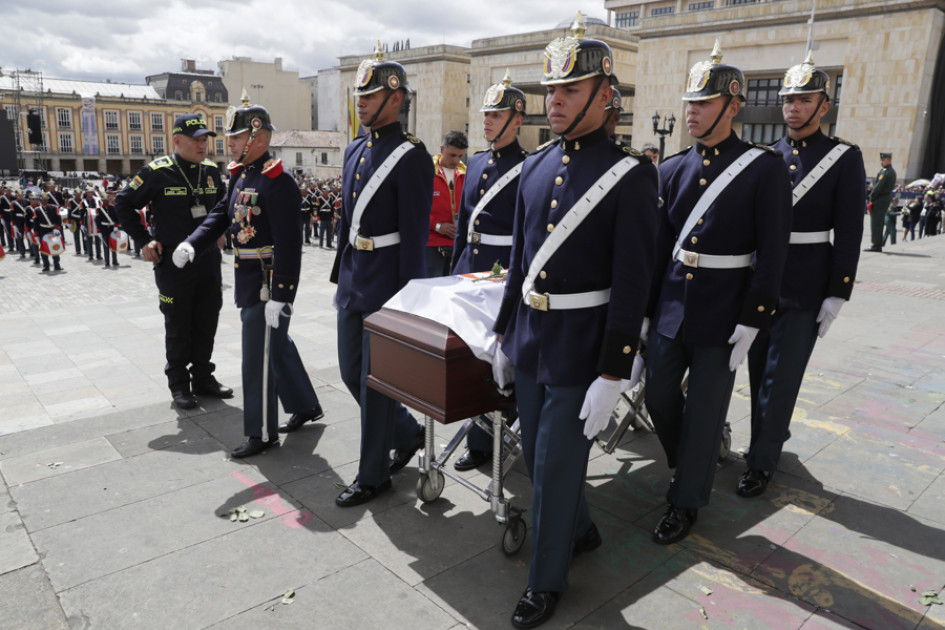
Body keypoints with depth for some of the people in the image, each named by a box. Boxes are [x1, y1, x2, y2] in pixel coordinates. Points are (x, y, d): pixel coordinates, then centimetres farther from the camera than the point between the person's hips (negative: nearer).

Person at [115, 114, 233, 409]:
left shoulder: (211, 171, 6)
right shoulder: (158, 172, -9)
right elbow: (123, 203, -1)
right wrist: (143, 241, -5)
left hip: (208, 261, 5)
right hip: (173, 263, -5)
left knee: (206, 323, 11)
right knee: (178, 327, 5)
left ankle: (202, 376, 26)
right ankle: (179, 384, 19)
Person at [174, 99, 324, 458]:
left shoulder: (277, 181, -18)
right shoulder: (239, 174, 11)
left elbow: (289, 244, -22)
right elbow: (221, 214, 13)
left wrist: (279, 296, -24)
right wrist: (192, 245, -4)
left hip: (269, 280, -9)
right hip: (247, 277, 9)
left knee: (258, 355, -1)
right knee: (278, 344, 19)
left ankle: (262, 433, 14)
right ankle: (306, 406, 36)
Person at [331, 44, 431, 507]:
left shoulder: (411, 156, -13)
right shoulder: (355, 150, 12)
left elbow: (415, 233, -15)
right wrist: (340, 273, 17)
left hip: (386, 283, -8)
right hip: (353, 280, 8)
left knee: (375, 381, 2)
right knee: (351, 372, 16)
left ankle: (373, 475, 20)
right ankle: (407, 434, 37)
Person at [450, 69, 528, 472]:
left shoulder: (528, 168, -9)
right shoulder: (476, 162, 12)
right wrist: (455, 267, 16)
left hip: (504, 275, -7)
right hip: (469, 268, 7)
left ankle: (482, 442, 14)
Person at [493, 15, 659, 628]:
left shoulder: (631, 174, -13)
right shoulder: (535, 166, 6)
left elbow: (632, 282, -15)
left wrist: (612, 376, -17)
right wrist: (505, 333, 14)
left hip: (581, 348, -6)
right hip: (531, 340, 6)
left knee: (556, 465, 5)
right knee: (538, 454, 19)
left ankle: (547, 581, 28)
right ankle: (581, 530, 46)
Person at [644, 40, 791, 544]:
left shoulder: (765, 168, -6)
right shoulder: (673, 170, 6)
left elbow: (772, 252, -9)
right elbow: (658, 243, 8)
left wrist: (752, 320, -13)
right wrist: (645, 310, 8)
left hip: (722, 313, -4)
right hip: (671, 305, 5)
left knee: (705, 410, 6)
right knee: (659, 398, 12)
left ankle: (686, 500, 25)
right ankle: (690, 461, 41)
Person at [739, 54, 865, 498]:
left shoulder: (844, 158, -3)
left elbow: (848, 233, -5)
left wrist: (837, 295, -10)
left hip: (804, 290, -4)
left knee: (779, 378, -1)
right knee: (759, 372, 14)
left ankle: (762, 462, 11)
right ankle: (773, 432, 36)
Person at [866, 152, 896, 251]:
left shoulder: (885, 172, -15)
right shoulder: (892, 171, 16)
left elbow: (879, 186, -20)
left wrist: (871, 196, -12)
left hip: (880, 199, -10)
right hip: (887, 197, 10)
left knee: (876, 222, -7)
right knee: (879, 222, 13)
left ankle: (876, 245, -7)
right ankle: (878, 245, 16)